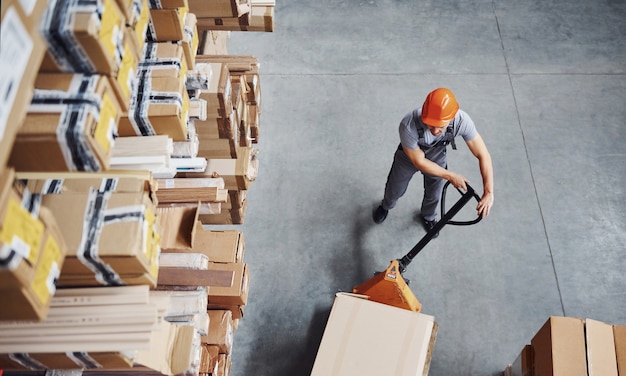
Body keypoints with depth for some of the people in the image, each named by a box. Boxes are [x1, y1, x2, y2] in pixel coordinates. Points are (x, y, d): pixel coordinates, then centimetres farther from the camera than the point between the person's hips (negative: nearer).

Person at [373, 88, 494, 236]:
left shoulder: (462, 120, -40)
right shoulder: (408, 125, -46)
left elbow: (483, 155, -31)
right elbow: (419, 162, -30)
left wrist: (488, 192, -38)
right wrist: (450, 176, -24)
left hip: (437, 158, 2)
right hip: (409, 158, -2)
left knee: (434, 195, 23)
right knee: (395, 190, 23)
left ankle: (428, 217, 58)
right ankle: (386, 206, 60)